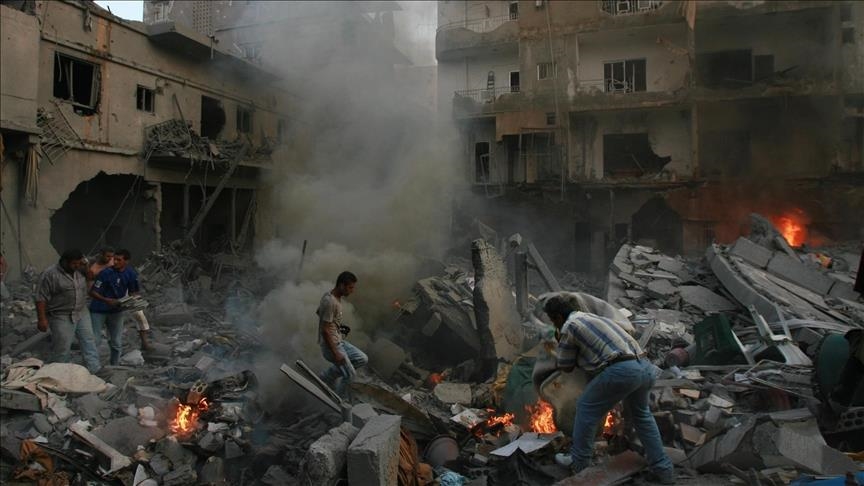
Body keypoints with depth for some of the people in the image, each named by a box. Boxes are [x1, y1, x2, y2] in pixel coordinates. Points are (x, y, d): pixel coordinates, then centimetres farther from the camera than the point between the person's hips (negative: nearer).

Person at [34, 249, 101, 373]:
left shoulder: (80, 272, 5)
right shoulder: (49, 275, -16)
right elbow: (41, 298, -15)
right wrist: (42, 319, -17)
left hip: (82, 314, 6)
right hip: (62, 317, -6)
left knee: (89, 341, 4)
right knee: (61, 348, 3)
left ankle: (95, 370, 6)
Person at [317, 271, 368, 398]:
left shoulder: (335, 297, 4)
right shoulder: (330, 302, -26)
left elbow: (318, 312, 21)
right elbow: (325, 330, -25)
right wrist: (335, 353, -23)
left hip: (339, 341, 10)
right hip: (330, 345, -10)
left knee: (362, 359, 11)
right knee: (350, 374, -5)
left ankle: (325, 377, 18)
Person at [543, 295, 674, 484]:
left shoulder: (569, 327, 4)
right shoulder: (591, 317, 29)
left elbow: (566, 366, 13)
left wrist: (561, 345, 28)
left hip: (621, 370, -8)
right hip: (645, 367, 8)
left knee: (587, 408, 10)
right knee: (640, 414, 28)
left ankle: (579, 463, 19)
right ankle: (663, 469, 28)